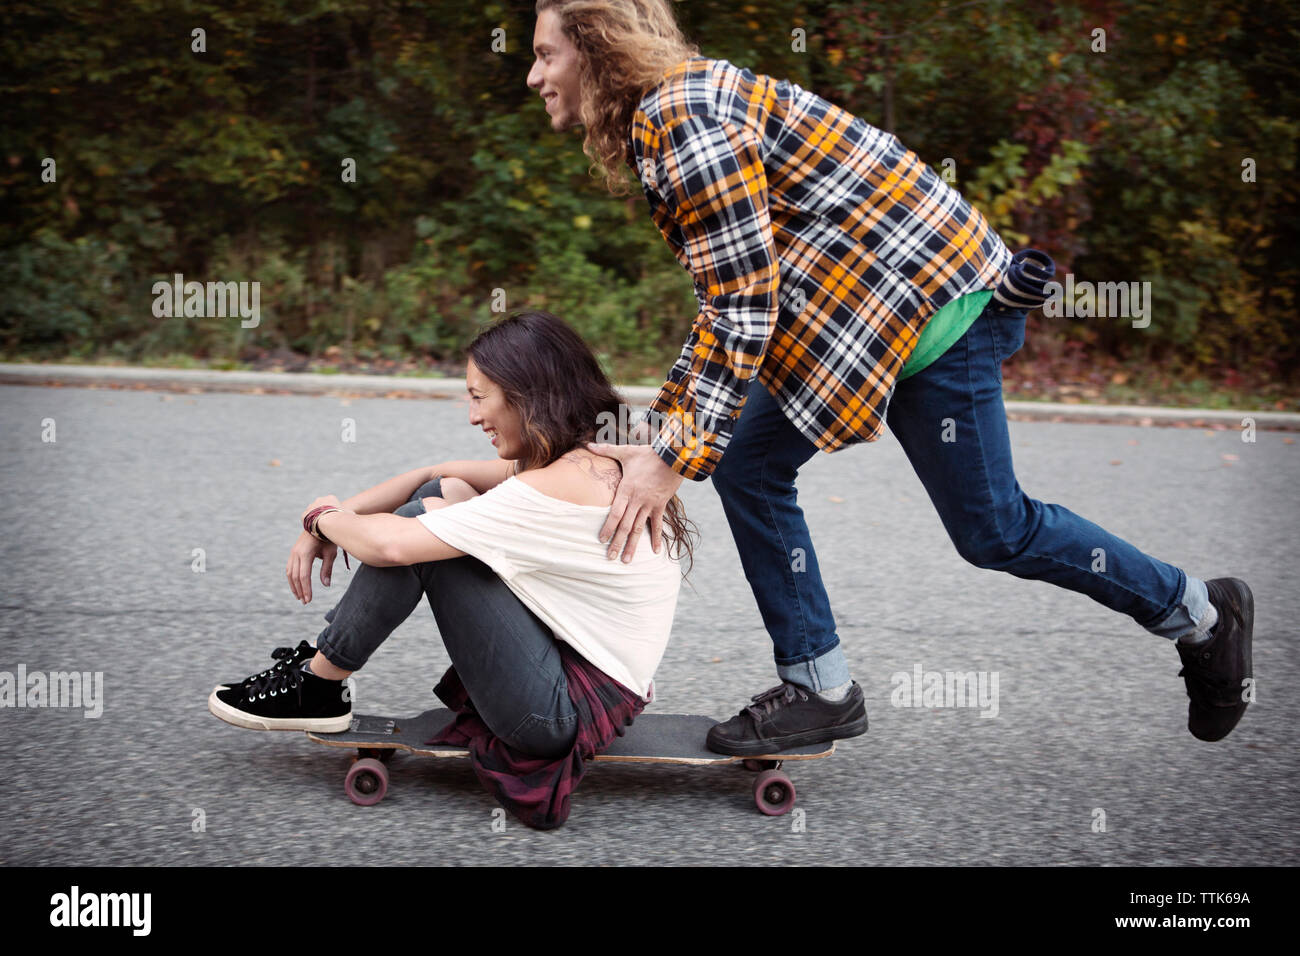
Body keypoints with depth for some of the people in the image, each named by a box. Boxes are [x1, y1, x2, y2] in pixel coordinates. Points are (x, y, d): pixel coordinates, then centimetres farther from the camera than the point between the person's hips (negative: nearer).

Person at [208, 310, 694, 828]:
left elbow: (390, 545, -24)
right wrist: (329, 527, 4)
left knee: (426, 517, -12)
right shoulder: (599, 461, 7)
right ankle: (330, 649, 14)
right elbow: (436, 475, 12)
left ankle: (318, 687, 3)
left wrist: (325, 515, -3)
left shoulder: (561, 485, -22)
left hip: (570, 712, -10)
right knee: (444, 494, 8)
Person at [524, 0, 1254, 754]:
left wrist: (677, 459, -21)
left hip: (933, 296, -10)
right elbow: (728, 302, 15)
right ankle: (821, 690, 13)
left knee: (993, 529, 2)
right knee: (748, 464, 5)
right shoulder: (661, 122, 12)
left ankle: (1202, 614, 22)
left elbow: (743, 306, -23)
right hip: (849, 310, 10)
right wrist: (659, 432, 11)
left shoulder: (682, 113, -19)